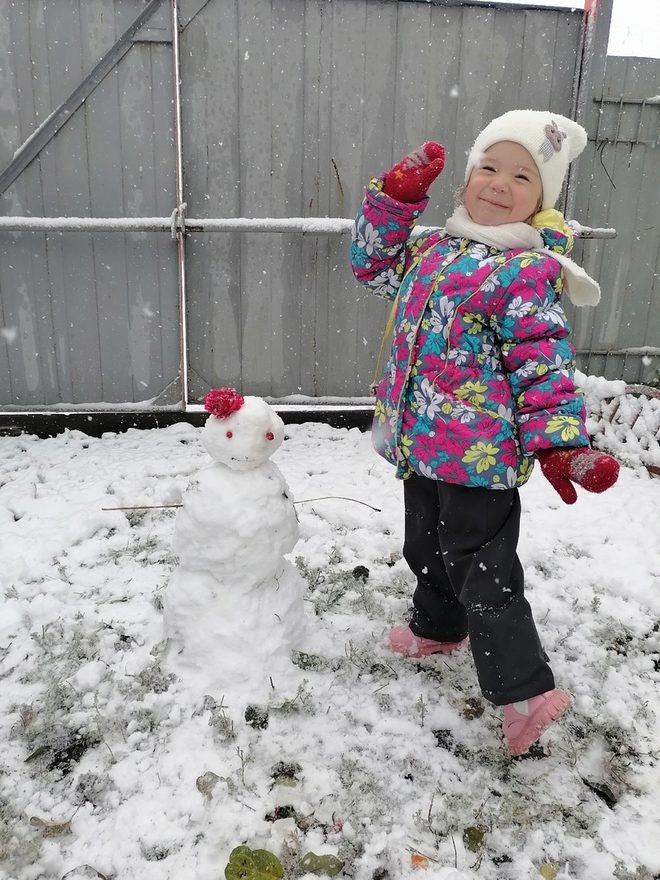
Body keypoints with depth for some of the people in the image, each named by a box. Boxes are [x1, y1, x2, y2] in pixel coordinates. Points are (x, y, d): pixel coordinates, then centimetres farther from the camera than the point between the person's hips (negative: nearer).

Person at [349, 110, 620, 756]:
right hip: (421, 442, 8)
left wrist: (559, 443, -23)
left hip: (480, 456, -8)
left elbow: (545, 363, -15)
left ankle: (525, 691, 13)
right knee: (426, 548, 25)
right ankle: (438, 628, 49)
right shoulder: (432, 248, 8)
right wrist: (397, 196, 9)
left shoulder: (528, 272, -13)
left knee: (481, 568, -1)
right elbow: (373, 262, 21)